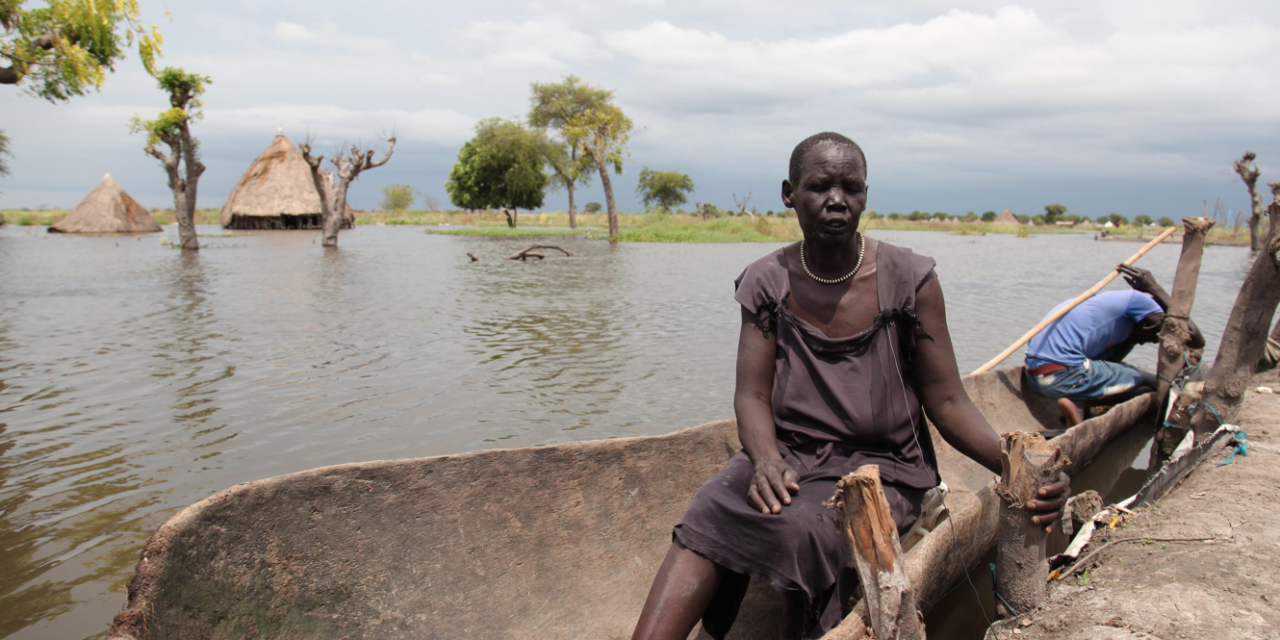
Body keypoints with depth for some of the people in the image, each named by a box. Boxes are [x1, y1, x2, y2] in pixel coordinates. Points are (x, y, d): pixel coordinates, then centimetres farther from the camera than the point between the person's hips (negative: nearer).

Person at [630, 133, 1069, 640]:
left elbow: (946, 401, -3)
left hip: (880, 466, -2)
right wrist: (767, 460, -23)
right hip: (788, 454, 2)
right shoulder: (766, 282, 3)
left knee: (801, 526, -34)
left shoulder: (908, 279, -4)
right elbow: (752, 394, -1)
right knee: (707, 516, -29)